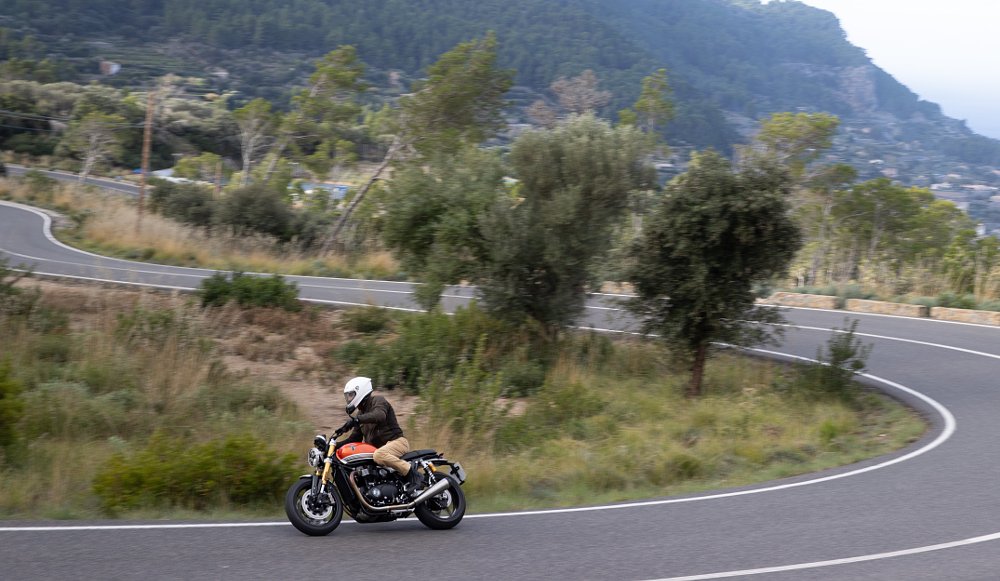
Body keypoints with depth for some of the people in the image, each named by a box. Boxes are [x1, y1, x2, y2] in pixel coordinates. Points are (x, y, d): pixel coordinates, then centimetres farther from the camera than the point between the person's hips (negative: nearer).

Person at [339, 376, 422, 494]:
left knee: (379, 455, -40)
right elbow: (355, 438, 21)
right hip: (378, 447, 10)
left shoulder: (378, 400, -5)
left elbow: (379, 416, -29)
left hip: (396, 441, -10)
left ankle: (411, 471, -30)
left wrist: (356, 420, -42)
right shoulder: (361, 413, 22)